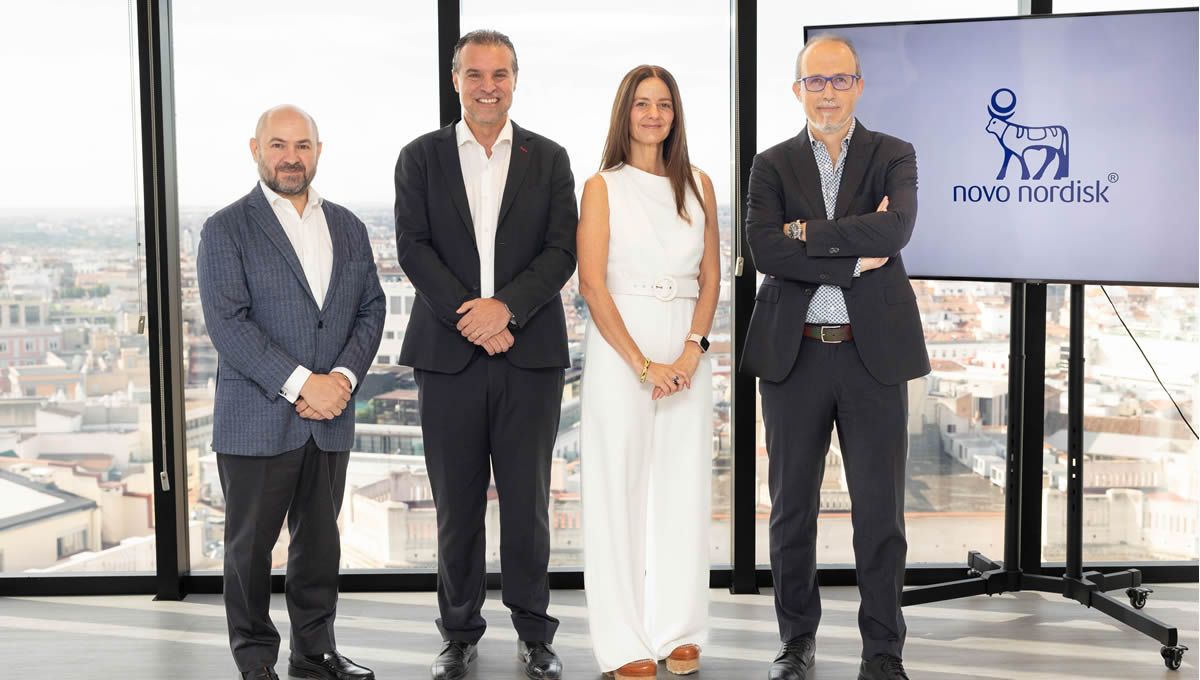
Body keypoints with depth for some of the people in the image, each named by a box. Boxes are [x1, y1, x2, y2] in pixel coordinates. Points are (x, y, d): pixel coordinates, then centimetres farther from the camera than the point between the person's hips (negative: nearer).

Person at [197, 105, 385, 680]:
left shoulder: (348, 227, 12)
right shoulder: (226, 230, -4)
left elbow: (370, 308, 9)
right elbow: (228, 325, -13)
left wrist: (344, 377, -8)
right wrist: (302, 384, -18)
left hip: (331, 417, 4)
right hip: (256, 420, -4)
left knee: (320, 543, 13)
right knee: (250, 546, 5)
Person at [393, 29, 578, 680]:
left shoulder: (549, 159, 9)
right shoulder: (421, 157, 8)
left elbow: (562, 250, 0)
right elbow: (412, 247, -1)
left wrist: (506, 306, -14)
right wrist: (467, 313, -13)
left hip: (530, 354, 0)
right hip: (448, 352, 0)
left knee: (528, 502, 5)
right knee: (457, 505, 7)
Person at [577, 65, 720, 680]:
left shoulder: (698, 185, 11)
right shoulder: (602, 187, 0)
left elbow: (710, 277, 9)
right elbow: (592, 283, -7)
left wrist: (691, 350, -7)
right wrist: (643, 363, -13)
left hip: (686, 352, 4)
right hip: (620, 348, -3)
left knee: (683, 488, 6)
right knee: (619, 489, 0)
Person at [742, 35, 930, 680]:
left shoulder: (893, 156, 5)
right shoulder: (773, 165, 7)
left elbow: (897, 228, -15)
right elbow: (764, 250, -10)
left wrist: (809, 234, -13)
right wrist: (855, 259, -13)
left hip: (874, 353, -1)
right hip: (792, 354, 1)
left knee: (879, 509, 3)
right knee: (791, 506, 9)